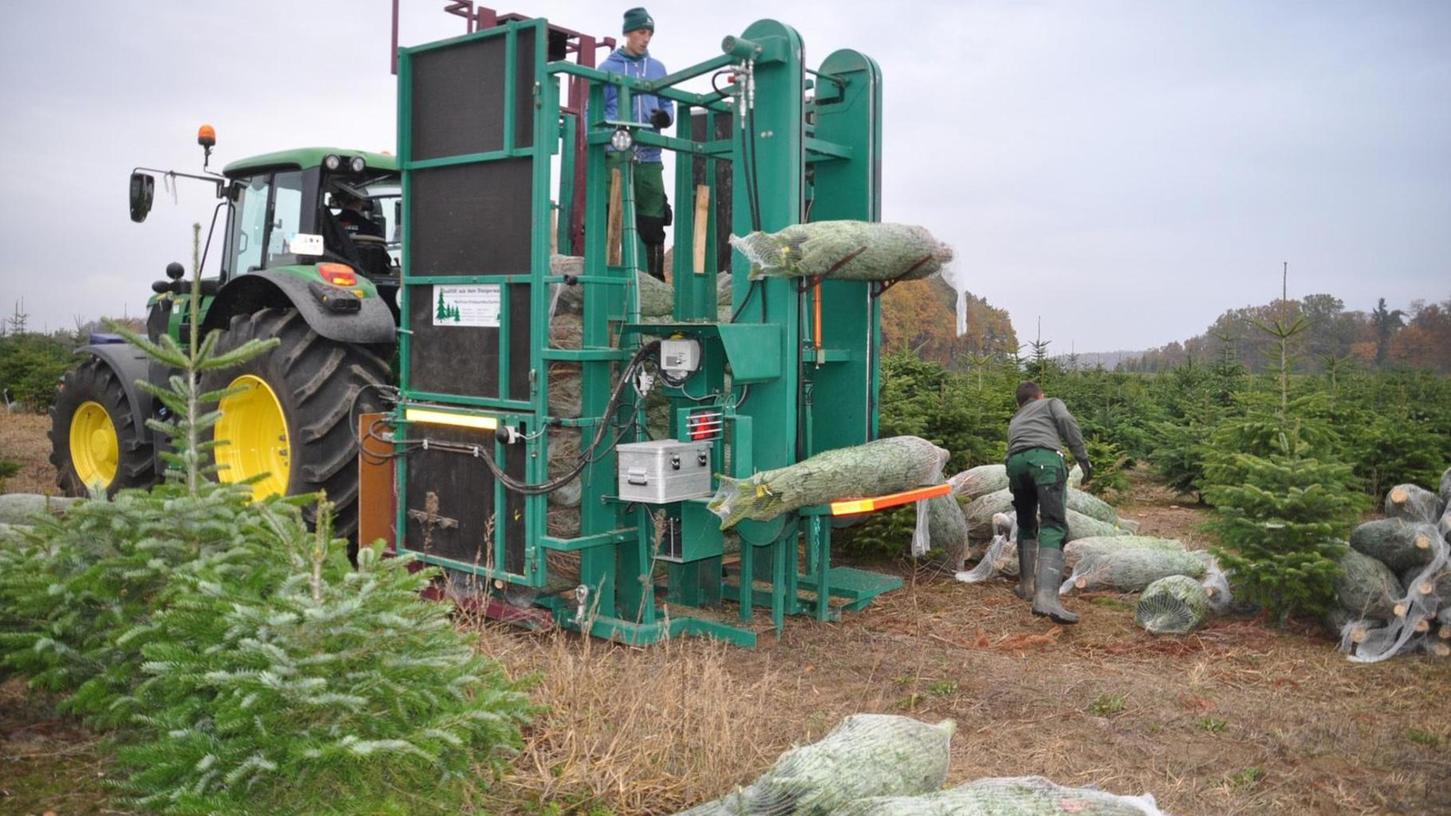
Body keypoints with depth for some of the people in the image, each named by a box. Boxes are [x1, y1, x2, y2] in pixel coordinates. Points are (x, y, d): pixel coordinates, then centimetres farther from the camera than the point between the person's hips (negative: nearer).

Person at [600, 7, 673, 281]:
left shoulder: (658, 68, 14)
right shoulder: (607, 68, 5)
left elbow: (667, 105, 17)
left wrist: (665, 116, -7)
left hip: (649, 158, 3)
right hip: (615, 157, -3)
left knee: (653, 224, 1)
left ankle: (657, 280, 9)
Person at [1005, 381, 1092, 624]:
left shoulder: (1015, 421, 41)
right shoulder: (1051, 403, 29)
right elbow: (1066, 421, 7)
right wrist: (1082, 458, 2)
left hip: (1015, 462, 4)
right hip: (1046, 458, -4)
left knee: (1026, 526, 25)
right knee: (1054, 527, -13)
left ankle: (1026, 585, 23)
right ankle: (1046, 596, -30)